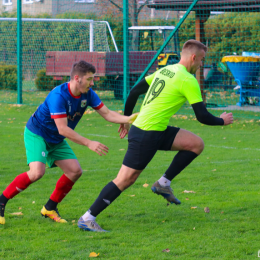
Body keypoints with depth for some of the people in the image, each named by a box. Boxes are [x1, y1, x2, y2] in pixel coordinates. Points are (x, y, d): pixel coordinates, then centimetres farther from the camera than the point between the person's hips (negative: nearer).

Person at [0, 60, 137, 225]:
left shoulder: (88, 94, -8)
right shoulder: (58, 96, -32)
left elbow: (107, 114, -4)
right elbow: (63, 129, -33)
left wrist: (129, 119, -21)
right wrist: (89, 144, -35)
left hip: (56, 141, 8)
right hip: (36, 134, -8)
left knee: (75, 171, -5)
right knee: (37, 172, -27)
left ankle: (50, 208, 9)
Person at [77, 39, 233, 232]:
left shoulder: (165, 70, 13)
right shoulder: (188, 80, -12)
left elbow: (135, 92, 17)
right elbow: (202, 117, -11)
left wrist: (127, 119, 27)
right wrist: (222, 121, 9)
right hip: (147, 134, -9)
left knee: (196, 144, 7)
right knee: (126, 179, -7)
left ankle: (163, 183, 11)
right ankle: (87, 219, -3)